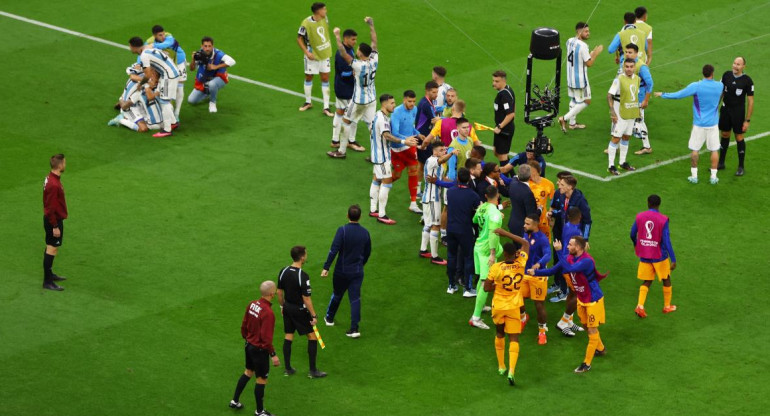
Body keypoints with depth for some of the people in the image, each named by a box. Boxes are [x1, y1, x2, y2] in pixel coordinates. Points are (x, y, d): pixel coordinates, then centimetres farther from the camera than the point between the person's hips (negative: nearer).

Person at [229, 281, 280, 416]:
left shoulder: (252, 305, -4)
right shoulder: (268, 313, -28)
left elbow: (244, 325, 8)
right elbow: (266, 337, -26)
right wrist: (273, 355, -18)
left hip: (249, 345, 8)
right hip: (260, 349, -8)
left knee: (248, 372, 27)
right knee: (262, 379, 8)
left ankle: (235, 401, 38)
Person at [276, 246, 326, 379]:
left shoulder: (283, 272, -3)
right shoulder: (303, 276, -24)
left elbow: (279, 292, 7)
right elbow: (306, 298, -22)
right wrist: (313, 316, -14)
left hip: (287, 308, 7)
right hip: (300, 310, -7)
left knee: (288, 337, 15)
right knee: (312, 336, 6)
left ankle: (288, 369, 21)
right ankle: (313, 371, 9)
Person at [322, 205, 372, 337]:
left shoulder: (342, 230, -15)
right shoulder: (365, 233, -2)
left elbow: (334, 250, -21)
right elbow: (368, 252, 11)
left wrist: (326, 267, -18)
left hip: (342, 270, -2)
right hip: (357, 271, 2)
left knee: (337, 294, 19)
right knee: (355, 299, 2)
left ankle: (329, 318, 39)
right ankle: (354, 329, -5)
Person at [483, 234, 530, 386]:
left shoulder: (496, 268, -18)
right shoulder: (520, 264, -12)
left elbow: (486, 288, -12)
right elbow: (525, 243, 4)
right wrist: (506, 233, 2)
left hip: (498, 307, 0)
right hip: (513, 307, 0)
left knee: (499, 334, 23)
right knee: (514, 339, 0)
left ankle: (501, 367, 31)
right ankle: (511, 371, -17)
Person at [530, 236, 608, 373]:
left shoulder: (587, 261, -31)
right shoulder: (570, 258, -5)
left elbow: (569, 269, -45)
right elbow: (553, 270, 0)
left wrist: (559, 251, -43)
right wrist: (535, 272, -11)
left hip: (593, 300, -9)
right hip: (581, 299, 9)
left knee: (592, 330, 0)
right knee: (588, 326, 23)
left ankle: (587, 363, 3)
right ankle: (600, 349, 45)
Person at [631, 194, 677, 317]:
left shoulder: (640, 217, -4)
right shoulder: (663, 220, -14)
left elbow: (633, 234, 8)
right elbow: (666, 241, -17)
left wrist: (635, 246, 30)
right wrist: (673, 260, -14)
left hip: (644, 256, 3)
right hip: (659, 256, -3)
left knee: (646, 282, 11)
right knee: (666, 280, 18)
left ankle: (640, 306, -8)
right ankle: (667, 306, 28)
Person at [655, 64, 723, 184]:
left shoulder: (696, 86, -15)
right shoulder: (720, 86, -5)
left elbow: (677, 95, -11)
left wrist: (663, 94, 3)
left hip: (699, 124, -2)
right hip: (713, 124, 2)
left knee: (695, 149, 10)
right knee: (714, 150, 9)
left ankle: (694, 176, 14)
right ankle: (713, 177, 11)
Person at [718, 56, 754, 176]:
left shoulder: (747, 81, -14)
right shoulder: (726, 75, -3)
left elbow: (750, 101, -9)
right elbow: (721, 92, 10)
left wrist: (747, 120, -10)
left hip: (738, 112, -4)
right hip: (725, 110, 4)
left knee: (739, 138, 2)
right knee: (725, 136, 14)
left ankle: (741, 167, 13)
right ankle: (721, 163, 27)